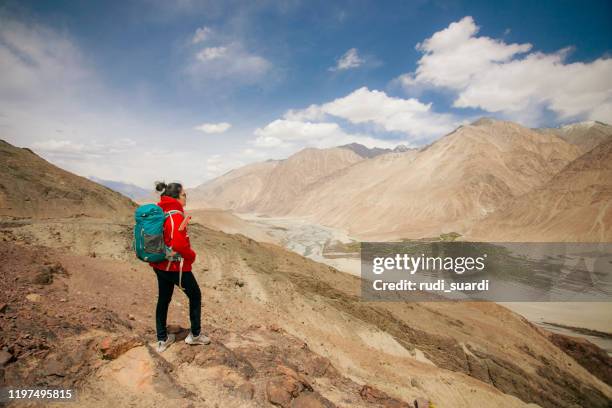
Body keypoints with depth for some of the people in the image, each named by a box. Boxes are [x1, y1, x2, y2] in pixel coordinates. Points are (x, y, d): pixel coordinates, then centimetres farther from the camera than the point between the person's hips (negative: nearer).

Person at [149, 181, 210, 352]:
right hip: (176, 266, -8)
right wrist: (192, 255, -11)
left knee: (163, 299, 19)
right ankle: (195, 335, 24)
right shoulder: (176, 216, -23)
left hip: (160, 265, 8)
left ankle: (162, 339, 29)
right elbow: (179, 244, -27)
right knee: (195, 296, 12)